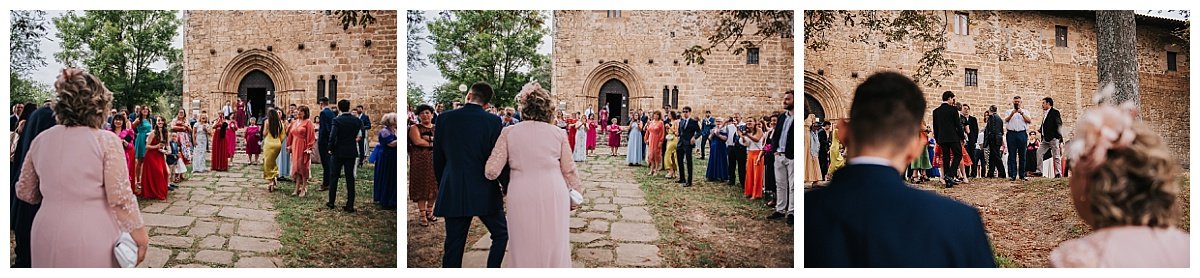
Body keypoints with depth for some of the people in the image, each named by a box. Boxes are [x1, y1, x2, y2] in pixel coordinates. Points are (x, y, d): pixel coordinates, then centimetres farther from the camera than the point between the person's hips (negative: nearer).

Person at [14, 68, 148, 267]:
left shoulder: (40, 140, 3)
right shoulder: (106, 141, -12)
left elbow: (25, 192, 13)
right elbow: (121, 198, -14)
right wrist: (140, 236, -6)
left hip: (47, 237, 5)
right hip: (93, 237, -4)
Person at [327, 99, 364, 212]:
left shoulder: (337, 120, -12)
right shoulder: (357, 120, -1)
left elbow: (332, 136, -17)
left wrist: (330, 149, -4)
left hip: (338, 152, -2)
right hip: (351, 152, 2)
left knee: (334, 177, 11)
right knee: (350, 178, 5)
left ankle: (331, 202, 18)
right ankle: (350, 205, 4)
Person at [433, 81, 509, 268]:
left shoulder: (444, 118, 0)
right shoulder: (493, 121, -7)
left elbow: (438, 159, 7)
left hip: (452, 194, 2)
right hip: (485, 194, -2)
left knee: (453, 246, 8)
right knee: (501, 234, 17)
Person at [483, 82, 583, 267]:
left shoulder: (509, 132, -1)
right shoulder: (558, 133, 1)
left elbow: (492, 171, -3)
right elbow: (569, 170, 7)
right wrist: (575, 195, 22)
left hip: (522, 198, -1)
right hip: (554, 195, 1)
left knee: (525, 248, 11)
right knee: (554, 247, 13)